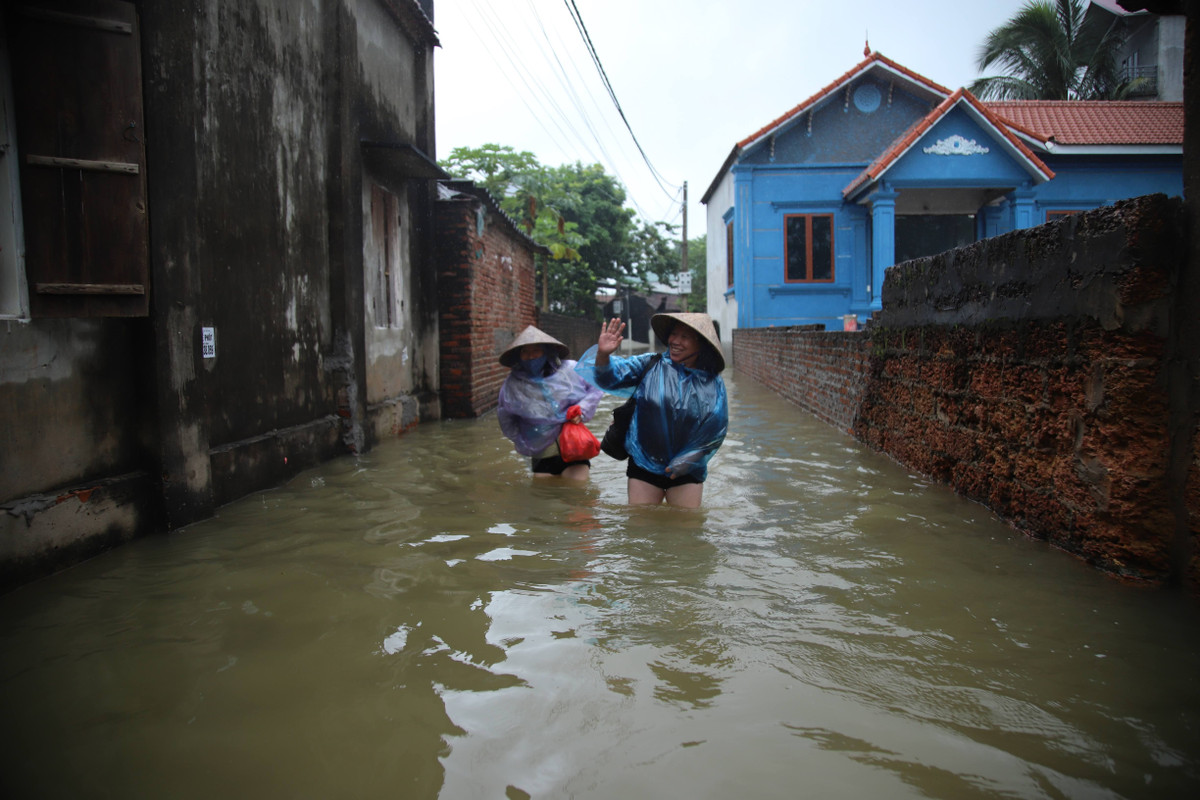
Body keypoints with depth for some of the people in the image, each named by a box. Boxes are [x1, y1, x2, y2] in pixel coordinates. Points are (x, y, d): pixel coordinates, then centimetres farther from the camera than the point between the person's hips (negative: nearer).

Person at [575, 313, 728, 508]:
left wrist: (685, 462, -4)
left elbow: (716, 429, 1)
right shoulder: (651, 365, -1)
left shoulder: (713, 384, -1)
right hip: (643, 467, 0)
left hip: (687, 472, 0)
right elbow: (612, 377, -9)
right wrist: (602, 355, -30)